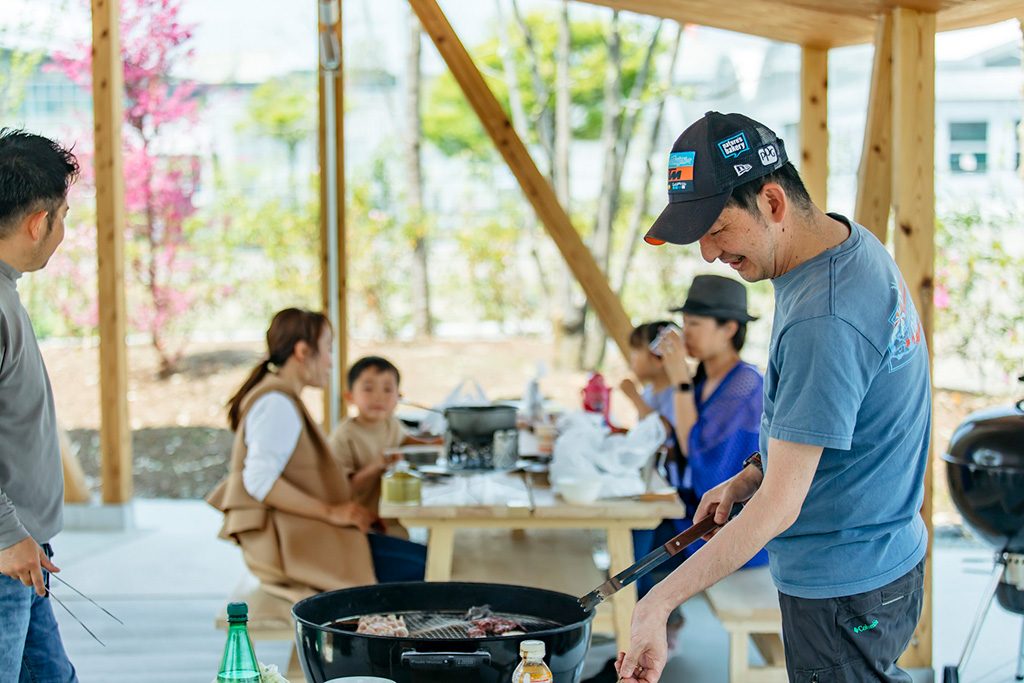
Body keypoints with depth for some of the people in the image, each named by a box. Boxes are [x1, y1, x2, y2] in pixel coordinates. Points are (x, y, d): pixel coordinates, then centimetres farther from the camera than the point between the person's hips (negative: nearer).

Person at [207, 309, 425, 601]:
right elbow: (260, 481, -22)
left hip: (303, 535, 11)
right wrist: (331, 512, -20)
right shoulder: (276, 404, -12)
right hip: (294, 545, -11)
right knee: (418, 568, -19)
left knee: (422, 559, 1)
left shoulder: (283, 401, 21)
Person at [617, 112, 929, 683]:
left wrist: (658, 604, -29)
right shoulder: (853, 244, 2)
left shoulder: (823, 322, -30)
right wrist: (750, 478, 3)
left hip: (844, 589, -10)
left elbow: (780, 505, -30)